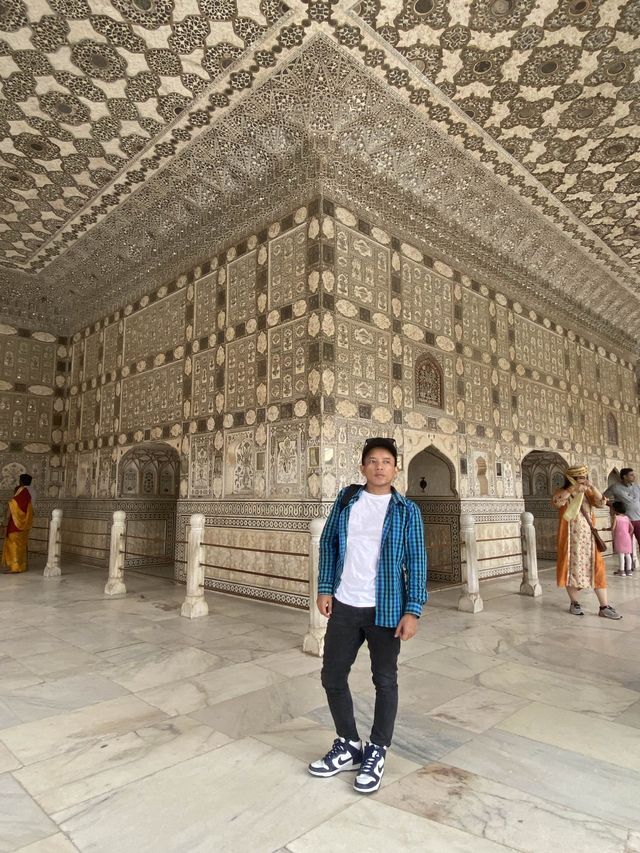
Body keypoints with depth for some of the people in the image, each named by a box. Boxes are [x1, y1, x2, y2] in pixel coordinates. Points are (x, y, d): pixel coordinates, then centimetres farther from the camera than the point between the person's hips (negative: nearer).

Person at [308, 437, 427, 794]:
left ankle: (377, 752, 31)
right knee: (332, 676, 12)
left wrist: (413, 611, -12)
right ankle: (349, 746, 33)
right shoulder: (346, 499, 2)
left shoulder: (406, 510, -5)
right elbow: (328, 543, 7)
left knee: (385, 681, 11)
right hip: (344, 605, 3)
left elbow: (417, 562, -6)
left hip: (385, 609, -3)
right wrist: (325, 589, 2)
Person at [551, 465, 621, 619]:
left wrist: (593, 488, -15)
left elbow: (601, 503, -3)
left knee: (596, 569, 2)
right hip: (571, 538, -4)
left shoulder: (587, 493, 10)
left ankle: (604, 606, 6)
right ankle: (574, 603, 15)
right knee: (572, 568, 2)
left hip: (588, 538, 4)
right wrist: (572, 489, -26)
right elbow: (556, 502, -25)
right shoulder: (562, 492, -4)